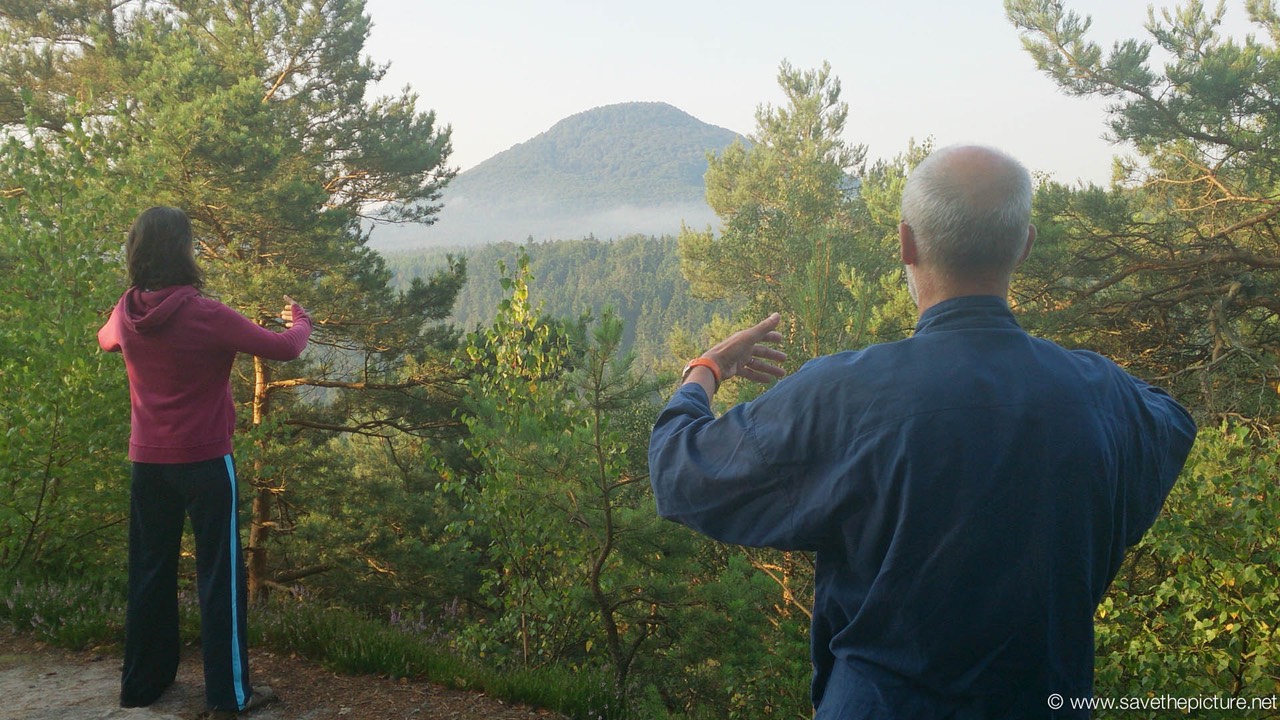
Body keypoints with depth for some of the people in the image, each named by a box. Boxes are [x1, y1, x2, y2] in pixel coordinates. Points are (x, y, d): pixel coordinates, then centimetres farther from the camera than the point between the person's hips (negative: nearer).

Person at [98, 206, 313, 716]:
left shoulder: (126, 313, -2)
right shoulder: (206, 315, -19)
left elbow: (105, 342, 23)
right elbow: (284, 349, -12)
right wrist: (300, 321, 9)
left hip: (147, 461, 6)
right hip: (203, 462, -6)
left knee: (150, 570, 17)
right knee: (220, 574, 4)